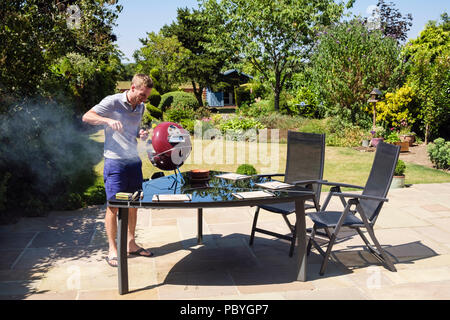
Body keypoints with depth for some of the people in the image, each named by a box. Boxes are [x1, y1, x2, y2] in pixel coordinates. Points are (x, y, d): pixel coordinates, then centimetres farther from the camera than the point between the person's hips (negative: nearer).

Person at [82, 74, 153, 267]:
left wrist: (141, 134, 2)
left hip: (134, 161, 7)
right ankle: (112, 250, 9)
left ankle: (131, 244, 26)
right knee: (113, 206, -2)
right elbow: (87, 117, -12)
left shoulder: (141, 107, 12)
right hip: (115, 162, -7)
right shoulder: (113, 102, -9)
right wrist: (108, 120, -28)